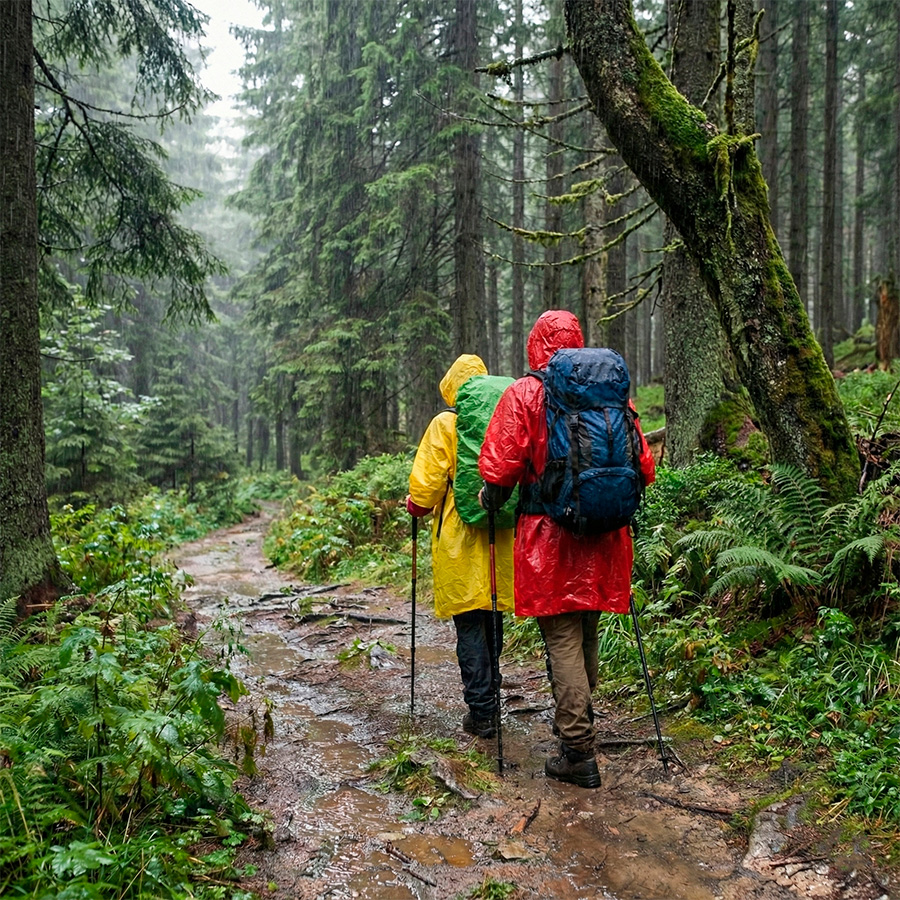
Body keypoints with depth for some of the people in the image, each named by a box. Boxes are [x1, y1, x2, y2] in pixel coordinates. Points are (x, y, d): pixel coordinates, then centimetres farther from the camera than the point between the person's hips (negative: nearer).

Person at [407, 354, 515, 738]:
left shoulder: (445, 424, -8)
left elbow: (426, 482, -10)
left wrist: (416, 505, 10)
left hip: (460, 539, -5)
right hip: (501, 536, 5)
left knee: (469, 625, 0)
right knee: (492, 621, 17)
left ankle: (482, 713, 2)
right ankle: (488, 701, 29)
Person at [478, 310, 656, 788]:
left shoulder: (523, 395, -7)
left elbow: (500, 468, -14)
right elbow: (644, 467, 8)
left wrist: (489, 500, 6)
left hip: (549, 535, -5)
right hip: (604, 536, 5)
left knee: (562, 639, 0)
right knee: (586, 633, 19)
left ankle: (578, 752, 2)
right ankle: (579, 718, 36)